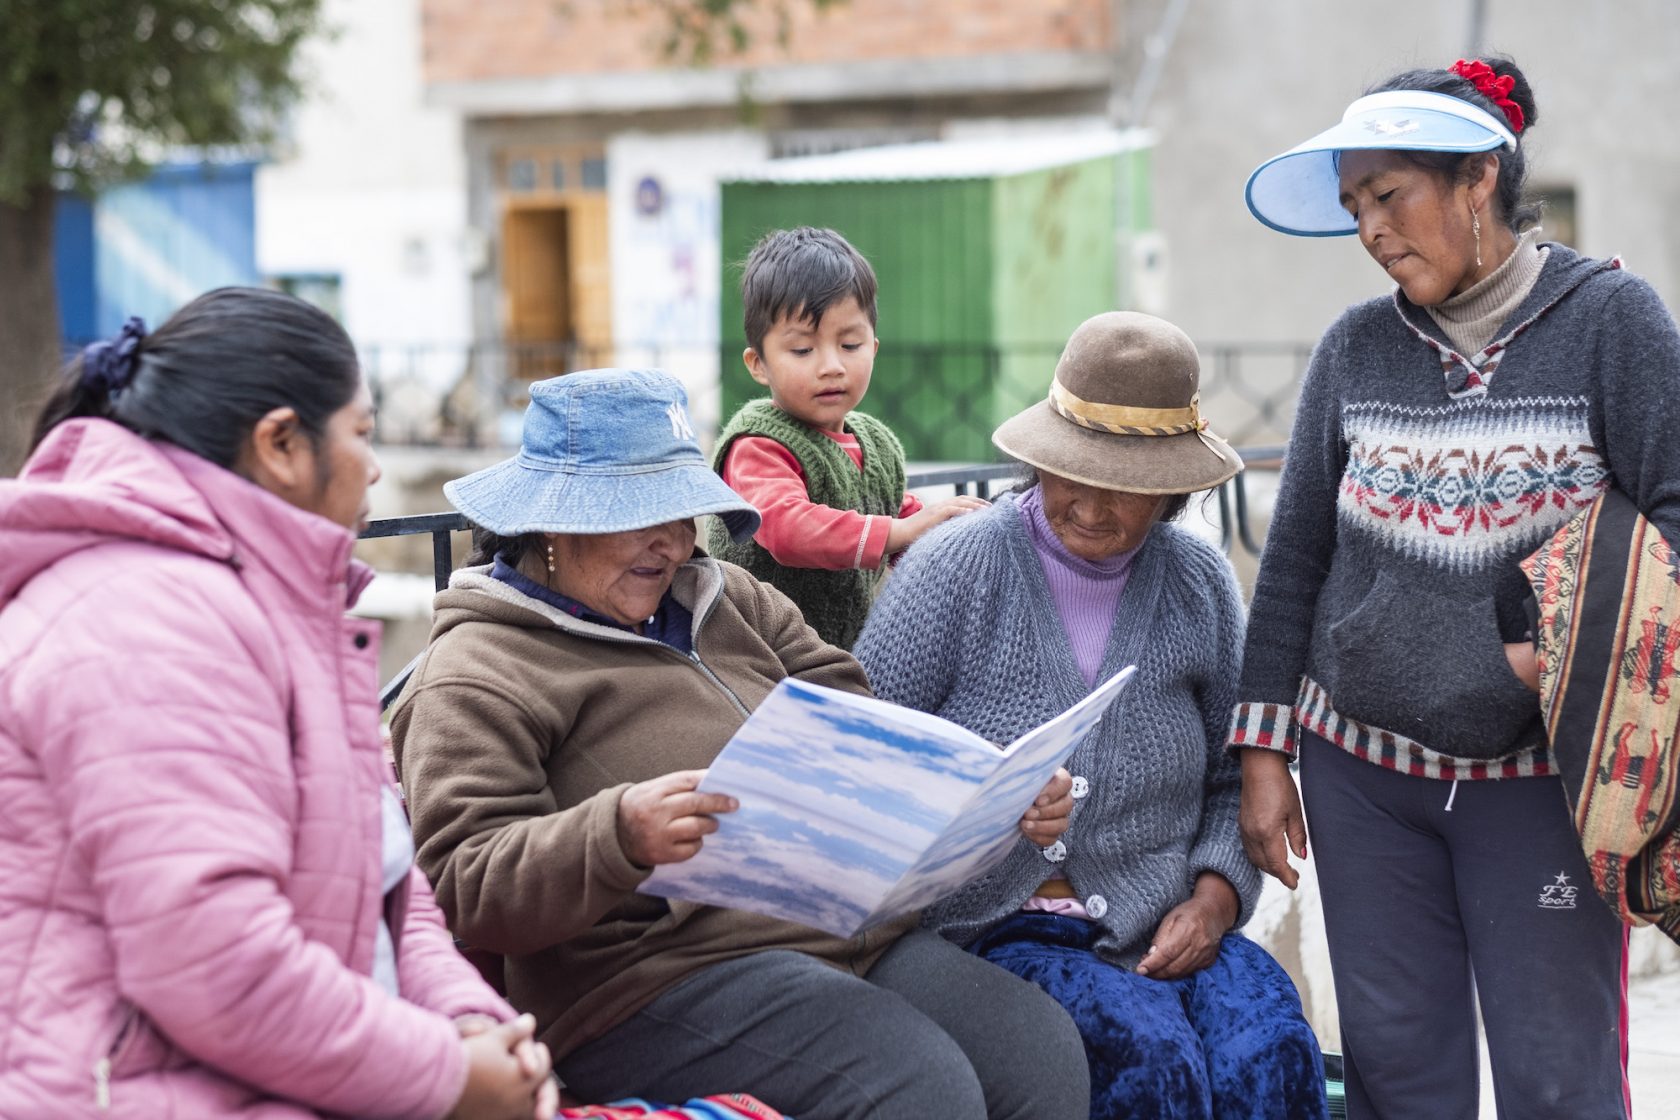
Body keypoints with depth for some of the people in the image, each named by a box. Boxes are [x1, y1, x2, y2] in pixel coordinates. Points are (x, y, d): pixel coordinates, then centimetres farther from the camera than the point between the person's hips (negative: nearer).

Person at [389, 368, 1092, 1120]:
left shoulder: (730, 602, 21)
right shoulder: (479, 678, -2)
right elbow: (467, 886, -13)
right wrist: (618, 838, -32)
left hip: (856, 939, 7)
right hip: (656, 983, -7)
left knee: (1048, 1057, -15)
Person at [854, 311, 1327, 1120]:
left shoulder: (1200, 583, 10)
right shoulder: (956, 569, -1)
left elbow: (1235, 777, 16)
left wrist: (1216, 893, -2)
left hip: (1164, 927, 3)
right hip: (1000, 924, -3)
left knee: (1270, 1053, -28)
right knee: (1152, 1055, -31)